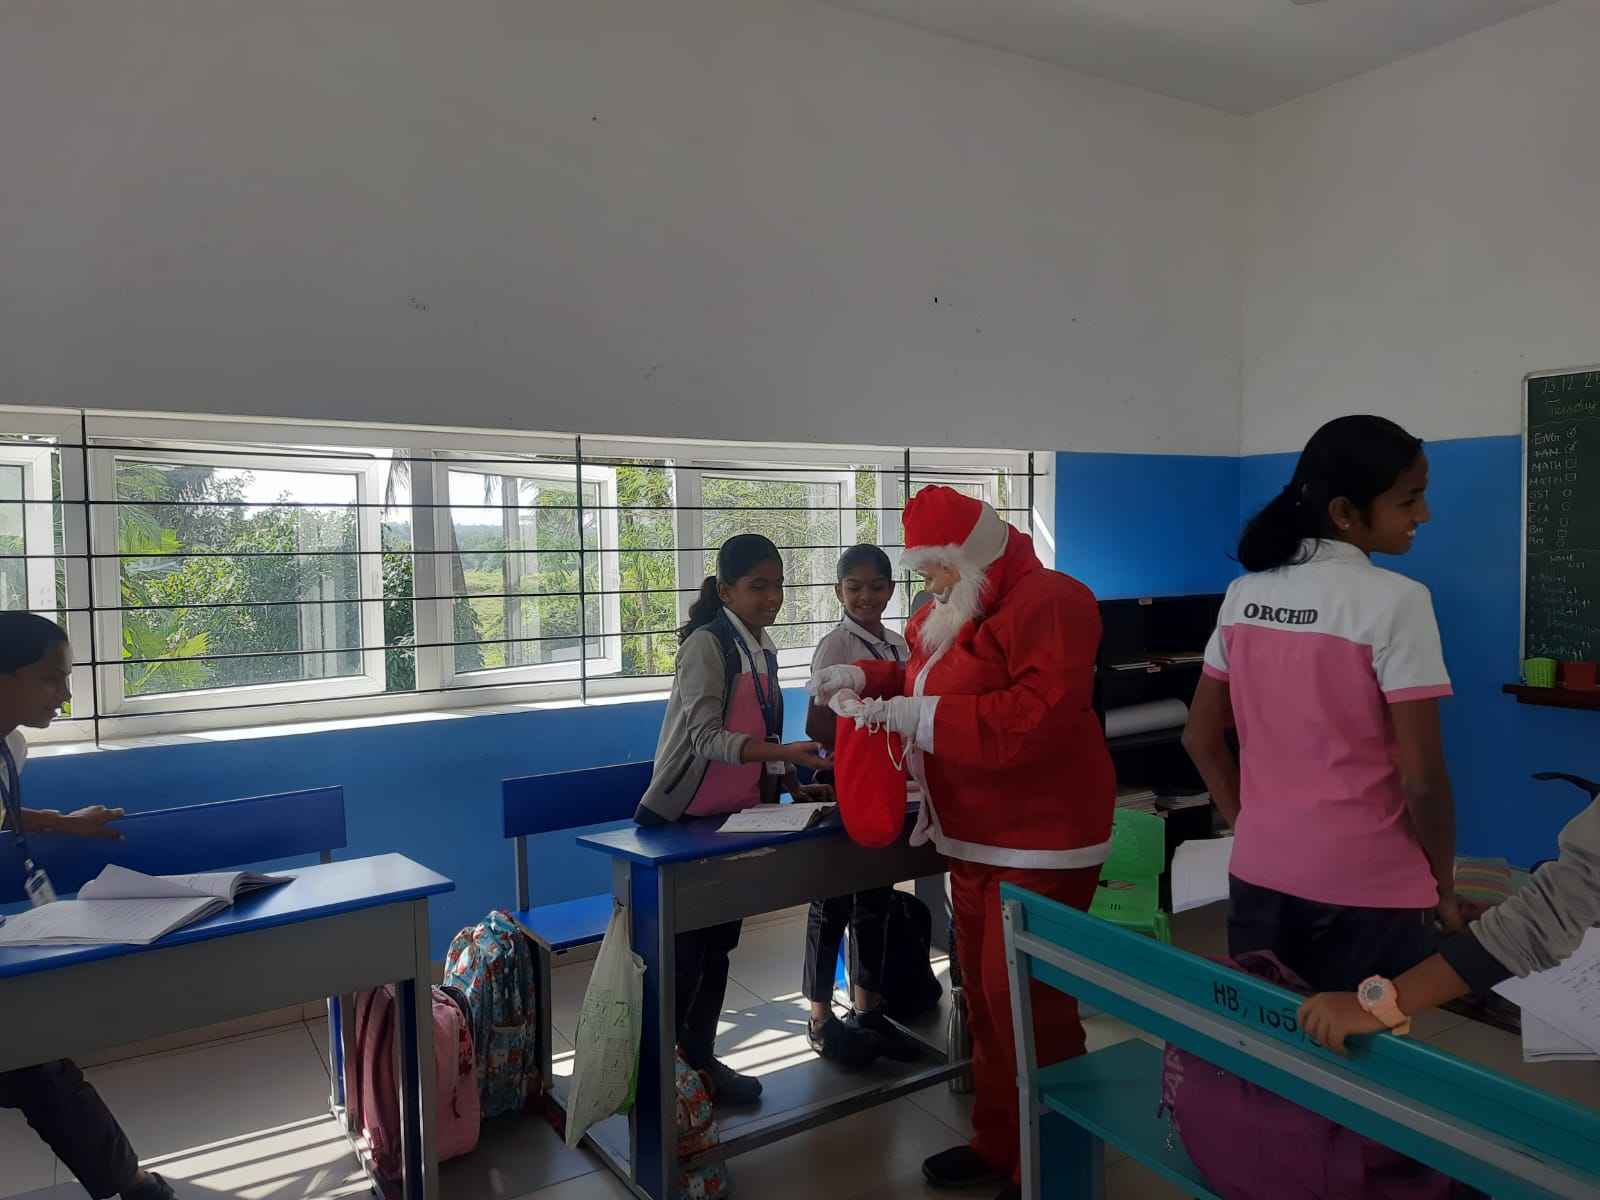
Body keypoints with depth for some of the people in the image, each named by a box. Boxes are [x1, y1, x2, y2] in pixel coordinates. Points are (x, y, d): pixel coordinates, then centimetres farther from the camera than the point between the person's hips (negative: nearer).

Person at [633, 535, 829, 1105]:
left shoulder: (763, 650, 8)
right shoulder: (707, 645, -16)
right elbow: (706, 738, -24)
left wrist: (796, 786, 5)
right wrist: (787, 752, -32)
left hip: (734, 817, 8)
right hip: (683, 819, -7)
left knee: (718, 943, 14)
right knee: (681, 947, 1)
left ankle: (699, 1057, 27)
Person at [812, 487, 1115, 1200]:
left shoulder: (1047, 603, -18)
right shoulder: (955, 610, 12)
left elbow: (1041, 717, -29)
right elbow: (921, 675, 25)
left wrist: (923, 717, -27)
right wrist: (861, 679, 6)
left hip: (1041, 841, -10)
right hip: (975, 836, 10)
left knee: (1027, 1003, -3)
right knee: (984, 993, 17)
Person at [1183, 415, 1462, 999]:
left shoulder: (1245, 594, 2)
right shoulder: (1396, 601, -16)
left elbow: (1200, 738, 8)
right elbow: (1422, 778, -16)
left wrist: (1253, 823, 15)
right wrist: (1445, 885, -2)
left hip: (1258, 875, 6)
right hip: (1365, 888, -5)